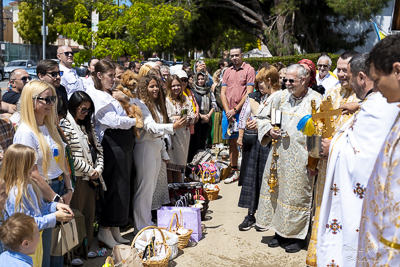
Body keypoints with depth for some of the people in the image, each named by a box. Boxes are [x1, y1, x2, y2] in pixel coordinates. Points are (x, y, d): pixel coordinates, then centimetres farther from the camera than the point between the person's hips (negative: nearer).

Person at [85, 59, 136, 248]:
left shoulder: (109, 95, 21)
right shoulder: (96, 96, -9)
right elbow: (113, 120, -16)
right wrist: (134, 121, -6)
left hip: (124, 144, 9)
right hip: (112, 143, -9)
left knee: (122, 186, 12)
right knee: (113, 186, -5)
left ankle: (115, 230, 21)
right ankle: (105, 231, 6)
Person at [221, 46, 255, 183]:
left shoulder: (249, 70, -2)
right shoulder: (227, 72, 14)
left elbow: (249, 93, -9)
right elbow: (223, 93, 10)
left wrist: (235, 110, -12)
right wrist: (227, 111, -4)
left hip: (242, 112, -5)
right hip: (228, 113, 5)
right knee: (232, 142, 9)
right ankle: (234, 172, 17)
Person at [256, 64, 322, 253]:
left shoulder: (315, 100, -6)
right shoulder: (281, 97, 7)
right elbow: (263, 117, 15)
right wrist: (269, 130, -2)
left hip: (300, 158, -5)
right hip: (279, 154, 5)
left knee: (297, 194, 2)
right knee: (278, 190, 11)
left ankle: (297, 236, 18)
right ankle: (280, 232, 26)